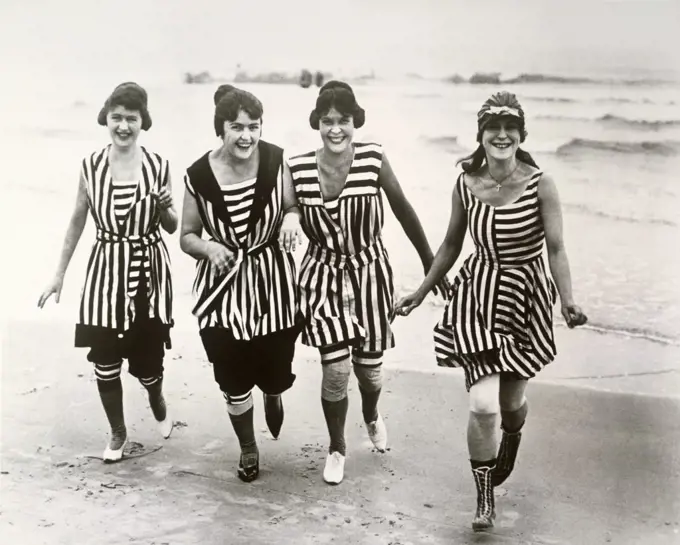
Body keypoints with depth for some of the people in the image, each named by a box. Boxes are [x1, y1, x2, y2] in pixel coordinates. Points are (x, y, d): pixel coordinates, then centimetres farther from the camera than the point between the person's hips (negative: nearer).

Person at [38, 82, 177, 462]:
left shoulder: (159, 166, -6)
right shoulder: (91, 166, -3)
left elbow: (172, 227, 3)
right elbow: (78, 221, 7)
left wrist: (165, 208, -19)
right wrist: (59, 274, 9)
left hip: (149, 271, -1)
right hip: (106, 270, 1)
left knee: (148, 357, 5)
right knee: (105, 360, 4)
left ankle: (157, 400, 42)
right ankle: (118, 433, 28)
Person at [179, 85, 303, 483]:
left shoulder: (275, 160, -11)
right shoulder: (199, 175, -11)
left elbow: (293, 206, 4)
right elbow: (187, 237, 0)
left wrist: (292, 218, -19)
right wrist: (207, 247, -21)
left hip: (273, 280, 1)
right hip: (224, 285, 0)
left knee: (276, 374, 8)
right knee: (234, 381, 7)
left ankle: (273, 395, 50)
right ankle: (248, 448, 36)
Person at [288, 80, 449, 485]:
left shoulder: (373, 158, -13)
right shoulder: (297, 168, -11)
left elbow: (403, 210, -1)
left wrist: (430, 262, 5)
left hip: (370, 272, 0)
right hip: (324, 274, 0)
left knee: (369, 366, 10)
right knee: (336, 368, -8)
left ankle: (372, 415, 49)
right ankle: (337, 448, 20)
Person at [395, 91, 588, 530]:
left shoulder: (540, 185, -12)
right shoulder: (466, 184, -3)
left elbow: (556, 248, -12)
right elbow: (452, 244, 8)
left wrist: (568, 300, -27)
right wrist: (421, 292, 12)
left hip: (525, 297, -1)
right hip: (477, 295, 1)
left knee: (512, 400, 15)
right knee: (483, 404, -12)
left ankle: (511, 442, 55)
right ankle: (484, 497, 12)